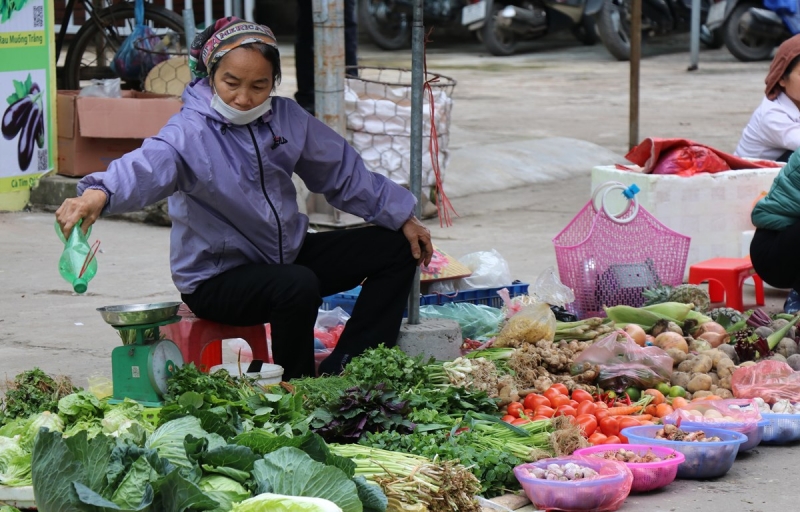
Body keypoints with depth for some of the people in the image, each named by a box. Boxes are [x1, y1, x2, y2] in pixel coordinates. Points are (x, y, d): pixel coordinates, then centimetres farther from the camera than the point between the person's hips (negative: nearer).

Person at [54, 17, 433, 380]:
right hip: (217, 278, -8)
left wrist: (401, 217, 14)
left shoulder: (286, 118, -1)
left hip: (286, 256, 8)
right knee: (298, 286, -37)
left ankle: (342, 372, 0)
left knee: (396, 247, 6)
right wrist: (98, 194, -65)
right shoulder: (191, 133, -22)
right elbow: (147, 167, -43)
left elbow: (342, 171, 12)